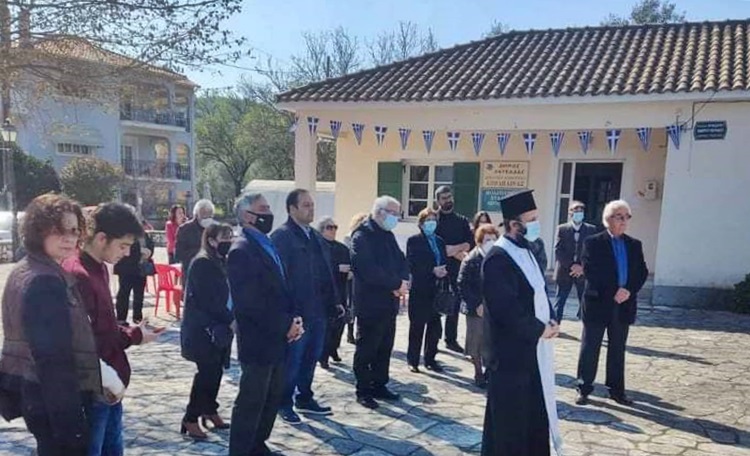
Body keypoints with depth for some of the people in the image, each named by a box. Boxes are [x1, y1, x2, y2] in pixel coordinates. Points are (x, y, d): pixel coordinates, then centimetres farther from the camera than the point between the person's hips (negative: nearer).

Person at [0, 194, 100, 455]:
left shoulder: (24, 271, 9)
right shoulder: (46, 282, -22)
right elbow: (54, 359, -25)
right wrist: (71, 426, -23)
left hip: (33, 392, 10)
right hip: (50, 396, -10)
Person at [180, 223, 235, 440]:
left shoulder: (222, 262, 11)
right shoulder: (202, 263, -15)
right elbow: (207, 300, -20)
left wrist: (231, 320, -4)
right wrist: (231, 320, -16)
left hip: (219, 327, 8)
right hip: (203, 329, -8)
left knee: (216, 370, 12)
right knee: (207, 372, -5)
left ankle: (210, 410, 27)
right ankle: (191, 419, 7)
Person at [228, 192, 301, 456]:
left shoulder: (267, 245, 13)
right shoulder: (242, 250, -16)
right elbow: (249, 302, -23)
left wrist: (293, 319, 0)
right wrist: (285, 325, -17)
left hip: (276, 338, 9)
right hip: (258, 341, -9)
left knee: (274, 397, 18)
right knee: (252, 401, 4)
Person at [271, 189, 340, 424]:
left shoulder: (316, 237, 14)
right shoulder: (281, 236, -12)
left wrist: (333, 302, 13)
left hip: (318, 310, 8)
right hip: (296, 313, -8)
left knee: (311, 357, 18)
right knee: (292, 360, 5)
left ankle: (305, 398, 33)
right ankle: (285, 404, 22)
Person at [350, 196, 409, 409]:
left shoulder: (388, 235, 14)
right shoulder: (362, 237, -14)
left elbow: (401, 261, 12)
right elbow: (370, 271, -23)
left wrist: (403, 282, -9)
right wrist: (397, 284, -17)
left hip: (389, 303, 8)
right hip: (370, 304, -8)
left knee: (385, 348, 15)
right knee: (366, 349, 3)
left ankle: (379, 385, 28)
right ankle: (363, 390, 14)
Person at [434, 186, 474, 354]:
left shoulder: (462, 221, 10)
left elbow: (470, 243, 0)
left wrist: (453, 249, -16)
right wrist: (458, 253, -12)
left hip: (456, 269, 3)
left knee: (454, 305, 8)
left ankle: (451, 340, 19)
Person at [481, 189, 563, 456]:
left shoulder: (526, 251, 9)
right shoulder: (498, 259, -21)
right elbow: (506, 309, -25)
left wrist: (550, 321, -1)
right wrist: (540, 329, -14)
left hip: (533, 348, 9)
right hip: (512, 351, -9)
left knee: (535, 412, 19)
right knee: (508, 417, 5)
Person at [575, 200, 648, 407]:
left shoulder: (634, 245, 10)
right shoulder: (593, 242, -4)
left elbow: (642, 273, 5)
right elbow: (590, 271, -13)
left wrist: (629, 290, -12)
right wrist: (612, 292, -18)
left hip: (624, 304, 4)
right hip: (598, 303, -4)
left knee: (618, 349, 13)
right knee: (590, 348, 4)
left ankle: (616, 389, 23)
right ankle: (584, 389, 13)